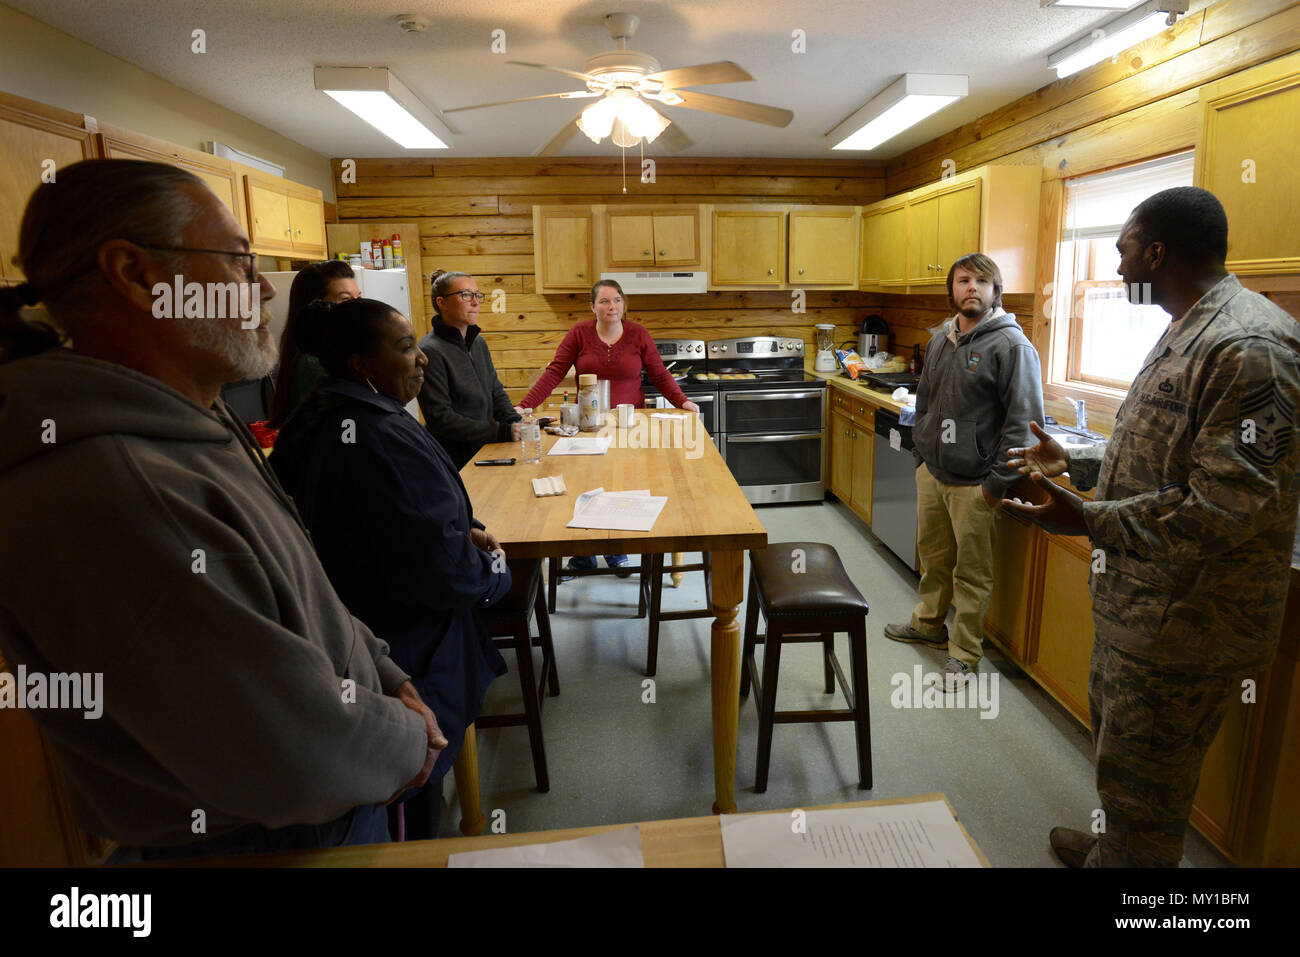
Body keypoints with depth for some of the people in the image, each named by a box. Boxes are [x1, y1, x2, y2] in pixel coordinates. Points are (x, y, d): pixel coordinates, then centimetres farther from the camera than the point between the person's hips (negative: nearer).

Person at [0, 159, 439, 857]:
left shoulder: (194, 430, 2)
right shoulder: (107, 496, -33)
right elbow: (301, 760, -34)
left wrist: (388, 677, -1)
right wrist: (409, 741, -15)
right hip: (275, 842, -8)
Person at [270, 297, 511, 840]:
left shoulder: (316, 422, 4)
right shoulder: (382, 439, -29)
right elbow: (438, 566, -30)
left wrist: (460, 528, 1)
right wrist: (493, 571, -9)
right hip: (408, 661, -9)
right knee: (414, 804, 13)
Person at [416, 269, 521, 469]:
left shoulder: (478, 343, 14)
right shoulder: (430, 352, -12)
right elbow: (440, 419, -16)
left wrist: (516, 424, -3)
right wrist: (503, 432, -19)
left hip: (485, 451, 7)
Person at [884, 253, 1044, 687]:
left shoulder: (1012, 346, -13)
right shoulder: (940, 339, 10)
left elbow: (1024, 423, -16)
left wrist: (997, 482, -16)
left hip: (974, 484, -7)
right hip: (930, 473, 7)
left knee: (972, 571, 5)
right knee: (933, 554, 21)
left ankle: (965, 653, 20)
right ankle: (929, 624, 40)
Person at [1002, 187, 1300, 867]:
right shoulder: (1189, 333, 11)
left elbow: (1231, 505, -29)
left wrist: (1089, 522, -30)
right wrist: (1074, 464, 18)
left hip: (1183, 621, -11)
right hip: (1138, 603, 11)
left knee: (1142, 786, 7)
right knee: (1113, 732, 28)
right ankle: (1111, 850, 50)